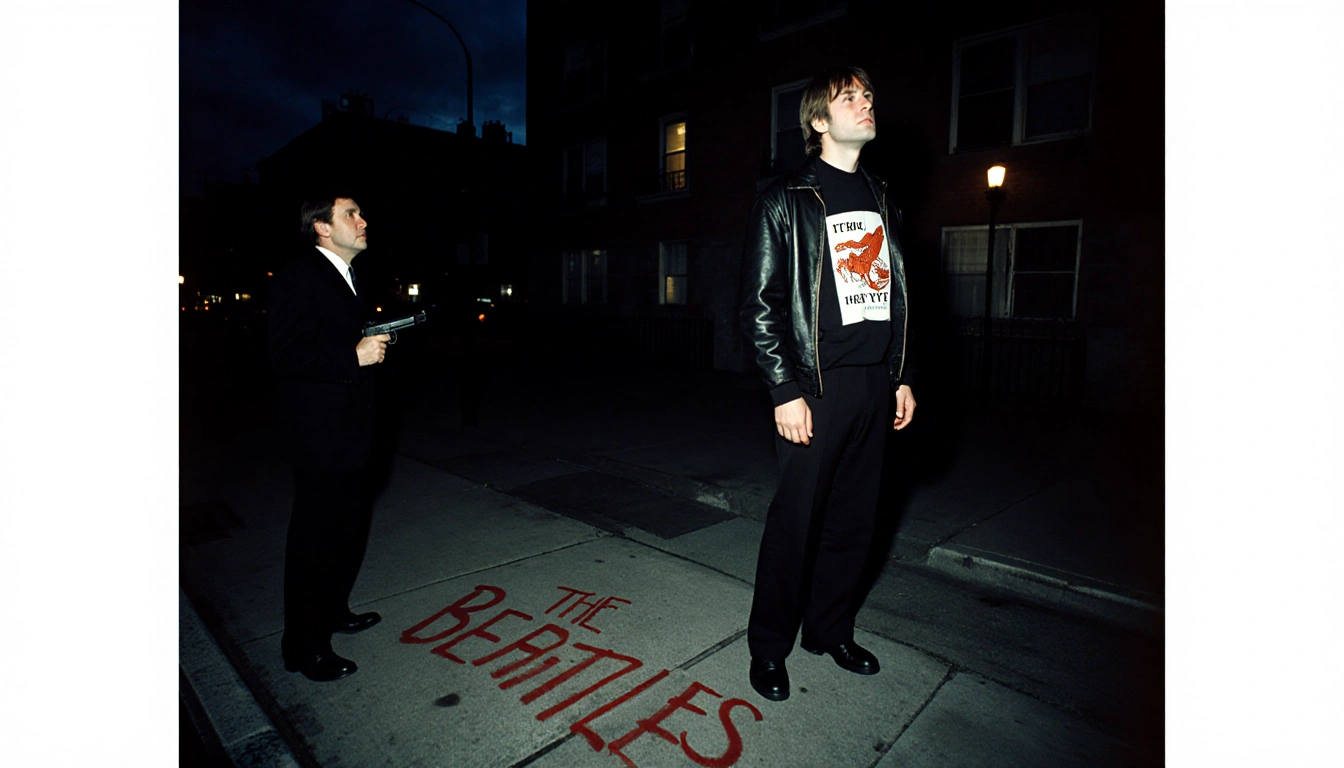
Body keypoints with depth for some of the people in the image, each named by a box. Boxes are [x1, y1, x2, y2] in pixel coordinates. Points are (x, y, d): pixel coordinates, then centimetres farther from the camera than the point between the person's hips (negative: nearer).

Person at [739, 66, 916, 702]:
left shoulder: (879, 198, 18)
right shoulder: (786, 200, -1)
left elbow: (894, 296, 20)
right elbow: (760, 304, -8)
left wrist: (901, 376, 15)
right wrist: (785, 392, -14)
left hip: (874, 386, 6)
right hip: (816, 386, -6)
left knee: (856, 517, 12)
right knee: (795, 520, 0)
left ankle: (829, 628, 31)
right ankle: (768, 647, 19)